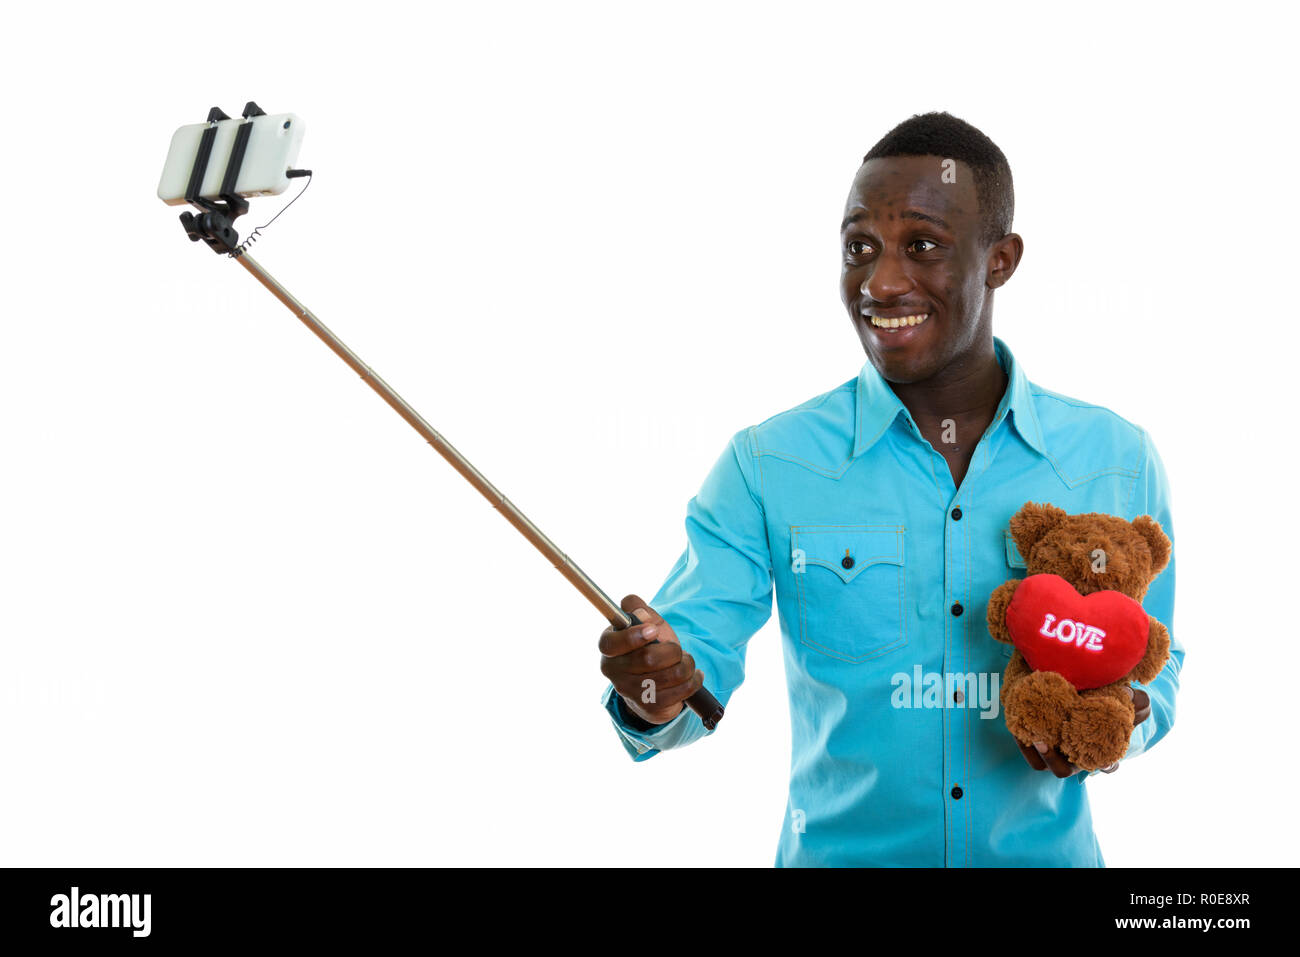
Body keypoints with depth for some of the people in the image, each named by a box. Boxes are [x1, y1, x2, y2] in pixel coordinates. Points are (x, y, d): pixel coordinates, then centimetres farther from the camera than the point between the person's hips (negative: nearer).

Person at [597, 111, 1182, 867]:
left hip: (1046, 853, 1)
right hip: (839, 851, -1)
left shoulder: (1116, 461, -1)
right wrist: (653, 696, -31)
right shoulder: (766, 466, -6)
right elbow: (699, 652, -10)